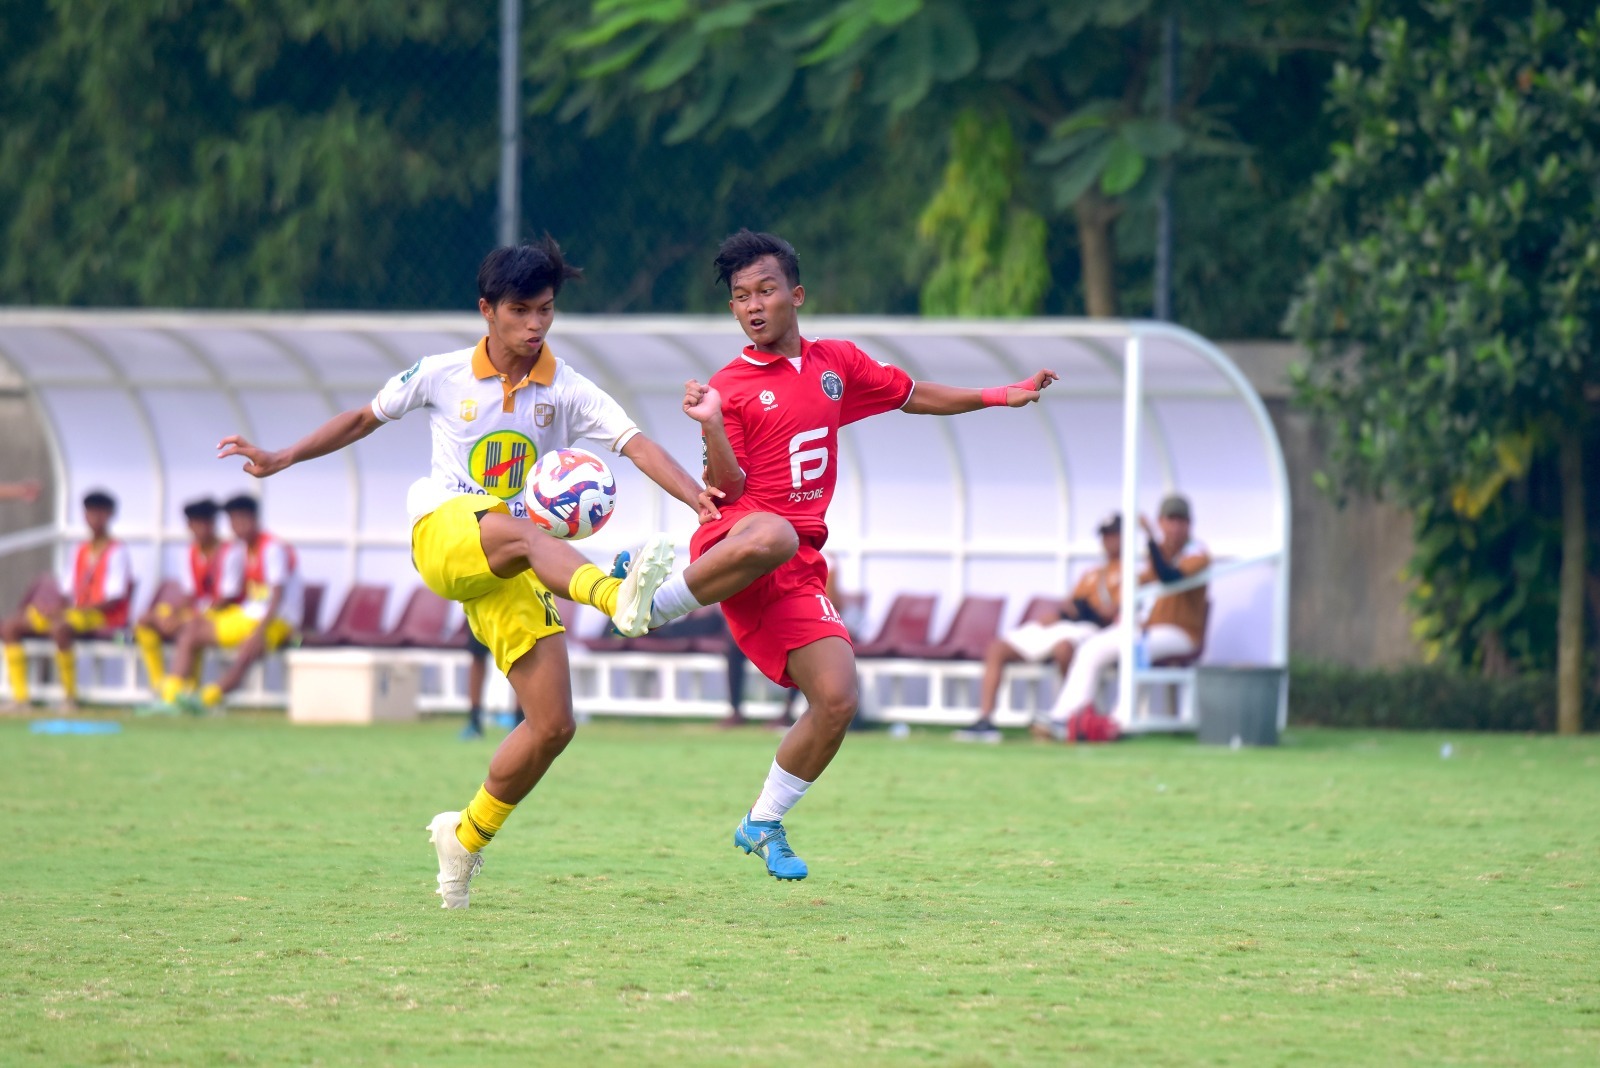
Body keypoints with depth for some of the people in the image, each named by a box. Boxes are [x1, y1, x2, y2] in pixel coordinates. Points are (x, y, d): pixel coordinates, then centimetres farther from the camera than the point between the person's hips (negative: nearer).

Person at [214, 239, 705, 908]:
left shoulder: (567, 391, 3)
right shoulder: (441, 376, 4)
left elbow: (635, 445, -10)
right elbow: (365, 418, 19)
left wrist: (701, 499, -26)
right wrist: (281, 460, 16)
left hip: (515, 577, 3)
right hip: (443, 534, -3)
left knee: (553, 726, -7)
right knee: (521, 533, -40)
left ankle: (467, 835, 17)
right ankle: (619, 597, -71)